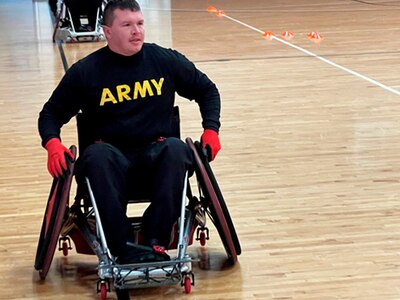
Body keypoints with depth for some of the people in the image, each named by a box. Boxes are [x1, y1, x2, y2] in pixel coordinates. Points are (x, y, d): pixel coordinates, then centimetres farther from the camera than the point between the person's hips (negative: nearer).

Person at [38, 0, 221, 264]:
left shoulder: (166, 60, 5)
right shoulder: (85, 72, 1)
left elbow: (207, 89, 18)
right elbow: (52, 113, 8)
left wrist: (211, 129, 3)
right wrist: (53, 144, -13)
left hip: (157, 154, 1)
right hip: (113, 157, -1)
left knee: (175, 148, -33)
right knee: (98, 155, -36)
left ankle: (156, 241, -35)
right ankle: (124, 247, -39)